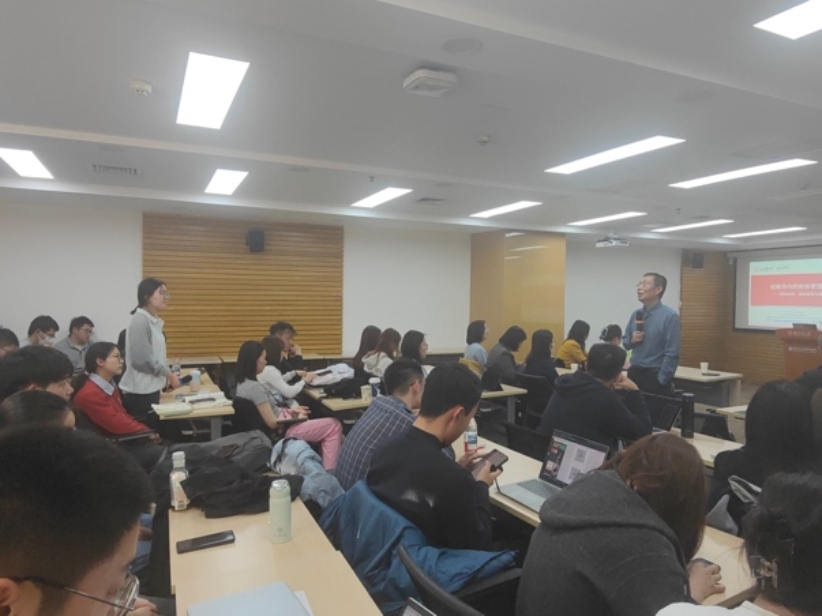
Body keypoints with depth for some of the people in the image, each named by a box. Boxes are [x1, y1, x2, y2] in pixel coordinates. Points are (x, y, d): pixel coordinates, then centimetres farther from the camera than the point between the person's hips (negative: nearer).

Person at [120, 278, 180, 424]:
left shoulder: (155, 320, 11)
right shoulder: (140, 320, -16)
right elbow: (142, 359, -20)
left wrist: (166, 376, 12)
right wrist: (169, 374, -11)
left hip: (151, 388, 9)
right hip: (140, 391, -8)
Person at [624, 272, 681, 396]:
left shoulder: (670, 316, -11)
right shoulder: (636, 315, 7)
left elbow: (672, 354, -13)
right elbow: (625, 343, 16)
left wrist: (660, 381, -13)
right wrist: (632, 340, -6)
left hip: (655, 377, -5)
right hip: (634, 374, 6)